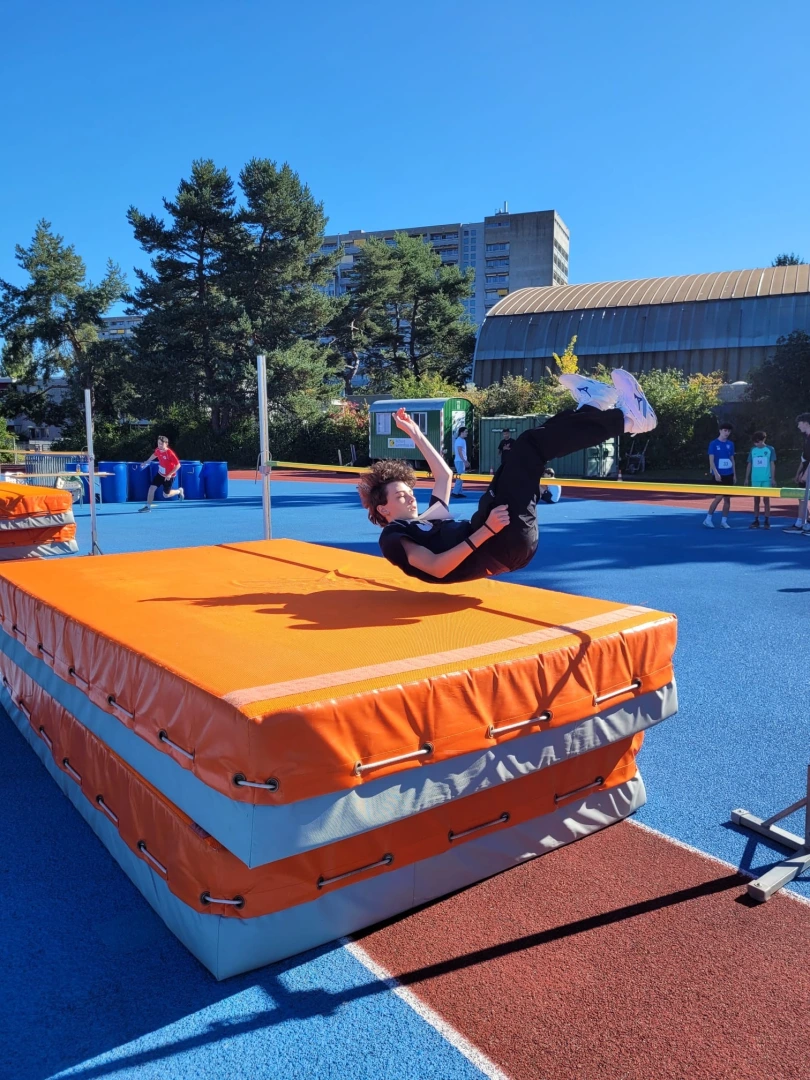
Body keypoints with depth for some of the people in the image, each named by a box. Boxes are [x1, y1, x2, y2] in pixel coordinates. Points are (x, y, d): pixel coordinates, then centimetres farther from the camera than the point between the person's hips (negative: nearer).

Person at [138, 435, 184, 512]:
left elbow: (178, 465, -25)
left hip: (168, 476, -5)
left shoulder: (170, 453, -28)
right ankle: (148, 507, 6)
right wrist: (147, 462, 25)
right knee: (151, 488, -5)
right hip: (160, 474, 5)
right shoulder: (157, 450, -8)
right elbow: (154, 455, 18)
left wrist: (170, 474, -31)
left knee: (166, 495, 7)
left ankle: (179, 491, 34)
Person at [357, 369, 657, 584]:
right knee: (529, 445, -9)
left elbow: (444, 474, 39)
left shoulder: (425, 521, 28)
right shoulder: (393, 537, 1)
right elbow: (437, 568, -17)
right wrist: (485, 531, -26)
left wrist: (415, 433, 38)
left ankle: (590, 409, 8)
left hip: (512, 540, 10)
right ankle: (625, 417, -4)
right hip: (502, 545, -10)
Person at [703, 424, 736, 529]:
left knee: (727, 498, 4)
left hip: (729, 474, 5)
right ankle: (708, 519, 0)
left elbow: (732, 459, 15)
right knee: (719, 497, -11)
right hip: (719, 475, -5)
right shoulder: (713, 443, -5)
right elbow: (711, 460, -9)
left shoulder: (730, 444, 9)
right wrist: (716, 473, -19)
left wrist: (734, 474, 11)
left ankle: (724, 521, 11)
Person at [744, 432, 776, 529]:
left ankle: (766, 521, 5)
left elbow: (772, 464, 0)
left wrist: (773, 478, -5)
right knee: (756, 500, 6)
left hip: (766, 479, -3)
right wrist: (747, 478, 6)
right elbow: (749, 465, 10)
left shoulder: (770, 449, 0)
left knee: (766, 500, 1)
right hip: (755, 479, 3)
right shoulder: (752, 450, 6)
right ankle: (756, 521, 11)